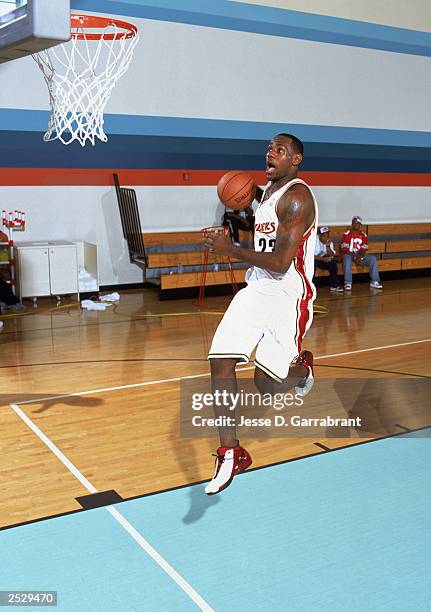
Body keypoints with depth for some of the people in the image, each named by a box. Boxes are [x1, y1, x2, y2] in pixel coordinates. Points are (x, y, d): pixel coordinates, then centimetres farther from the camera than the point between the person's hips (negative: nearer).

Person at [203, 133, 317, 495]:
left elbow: (280, 262, -23)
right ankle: (231, 454, 4)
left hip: (288, 298, -8)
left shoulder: (296, 197, -16)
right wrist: (256, 197, 16)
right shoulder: (269, 191, 13)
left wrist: (231, 250, -17)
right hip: (256, 291, 8)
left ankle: (303, 368, 30)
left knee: (266, 384, -8)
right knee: (220, 362, -6)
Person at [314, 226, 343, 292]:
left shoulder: (329, 242, -2)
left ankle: (334, 286, -14)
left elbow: (331, 256, -11)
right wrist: (323, 259, -33)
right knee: (313, 262, -36)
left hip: (322, 259, 5)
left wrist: (328, 246, -26)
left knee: (333, 262, -18)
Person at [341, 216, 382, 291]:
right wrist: (354, 258, -22)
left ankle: (374, 282, -16)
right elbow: (345, 249, -12)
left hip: (360, 255, 4)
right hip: (348, 255, -4)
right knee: (347, 259, -39)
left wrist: (360, 257, -20)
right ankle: (348, 284, -37)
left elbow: (364, 250, 1)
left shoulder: (363, 235, 8)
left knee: (373, 258, -19)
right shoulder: (347, 234, -5)